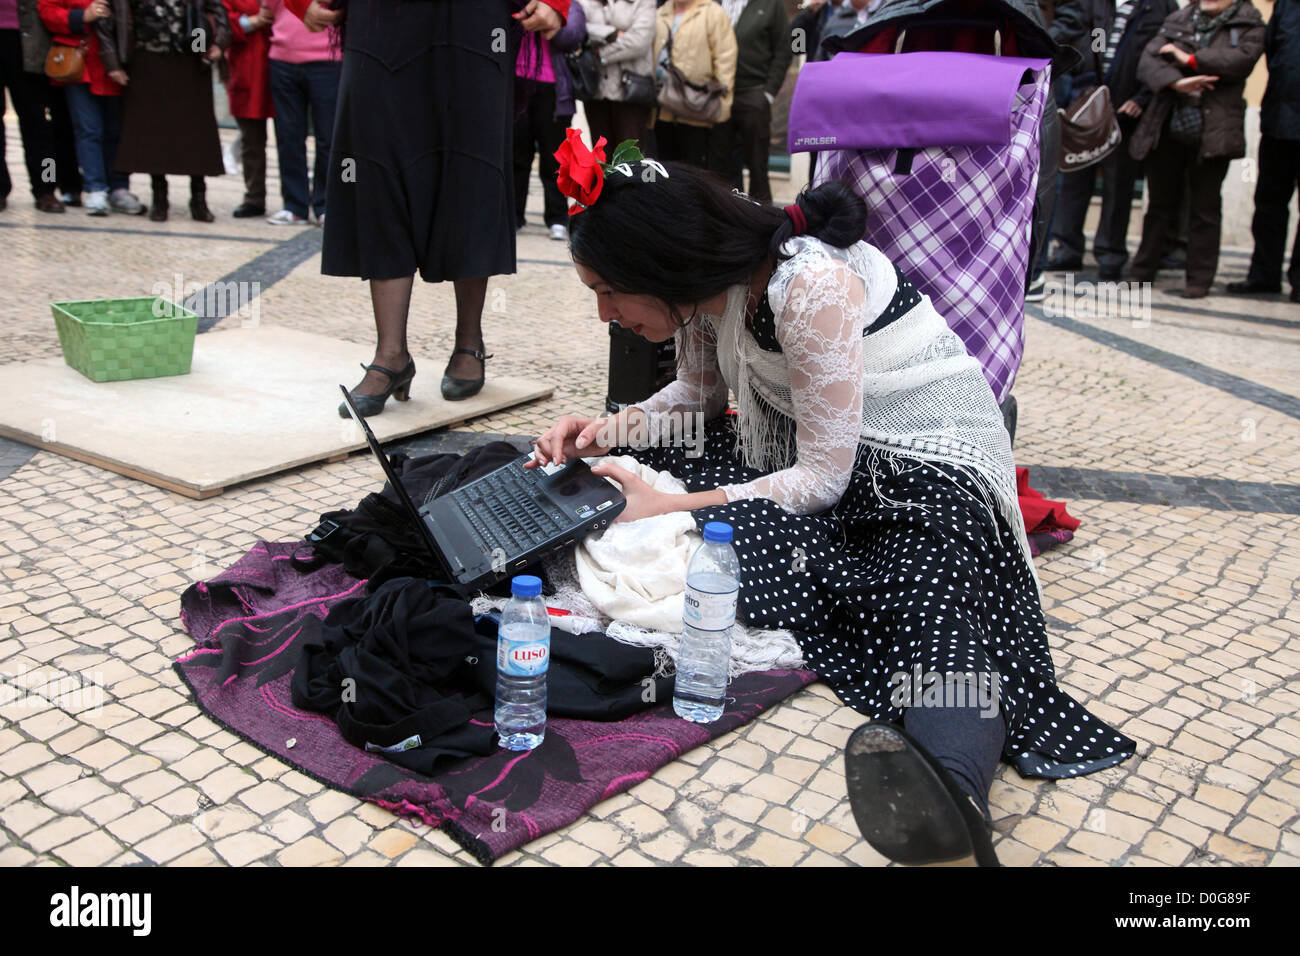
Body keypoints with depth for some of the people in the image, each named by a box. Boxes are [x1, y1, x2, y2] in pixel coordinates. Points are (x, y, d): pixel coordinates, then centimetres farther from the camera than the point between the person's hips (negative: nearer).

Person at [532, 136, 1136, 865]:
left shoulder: (812, 284, -26)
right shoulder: (709, 282, -2)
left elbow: (821, 478, -23)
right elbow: (698, 398, 15)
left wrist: (668, 508, -25)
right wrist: (606, 433, -3)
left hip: (929, 467, -9)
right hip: (811, 452, 9)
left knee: (931, 615, -39)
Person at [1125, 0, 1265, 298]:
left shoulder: (1249, 25, 4)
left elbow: (1242, 59, -16)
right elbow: (1148, 59, -4)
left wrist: (1188, 59, -12)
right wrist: (1176, 81, -21)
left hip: (1213, 131, -2)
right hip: (1168, 125, 3)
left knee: (1205, 207, 3)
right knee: (1160, 203, 10)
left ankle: (1199, 278, 9)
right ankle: (1143, 270, 19)